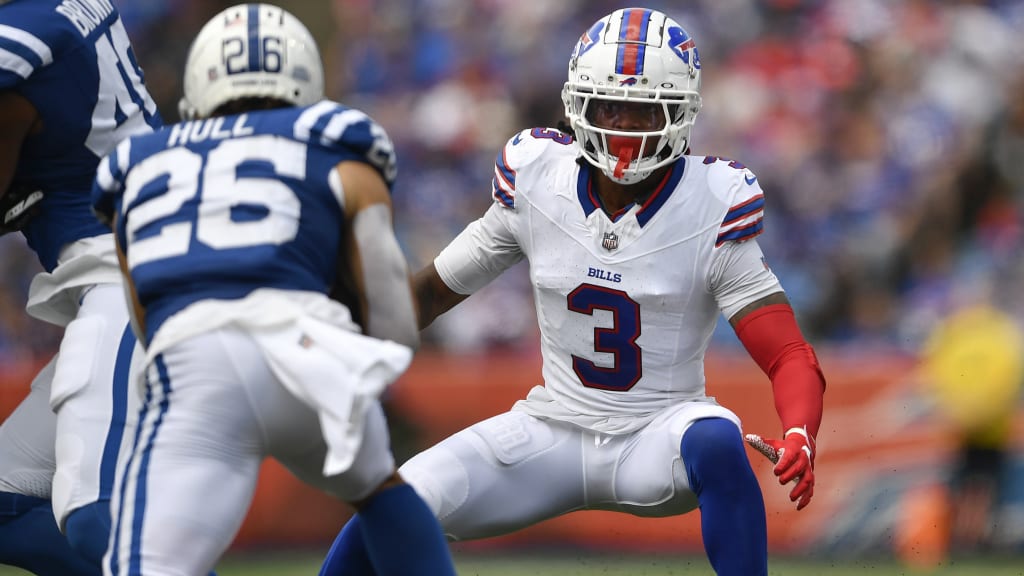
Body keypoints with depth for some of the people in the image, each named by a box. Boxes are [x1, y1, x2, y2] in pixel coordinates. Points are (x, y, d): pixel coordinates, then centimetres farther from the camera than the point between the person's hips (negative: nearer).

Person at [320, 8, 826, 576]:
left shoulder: (712, 206, -14)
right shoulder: (535, 182, -5)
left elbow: (789, 357, -17)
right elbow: (435, 289, 8)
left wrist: (800, 435, -39)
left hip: (657, 440, -3)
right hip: (551, 435, 3)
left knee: (715, 444, -37)